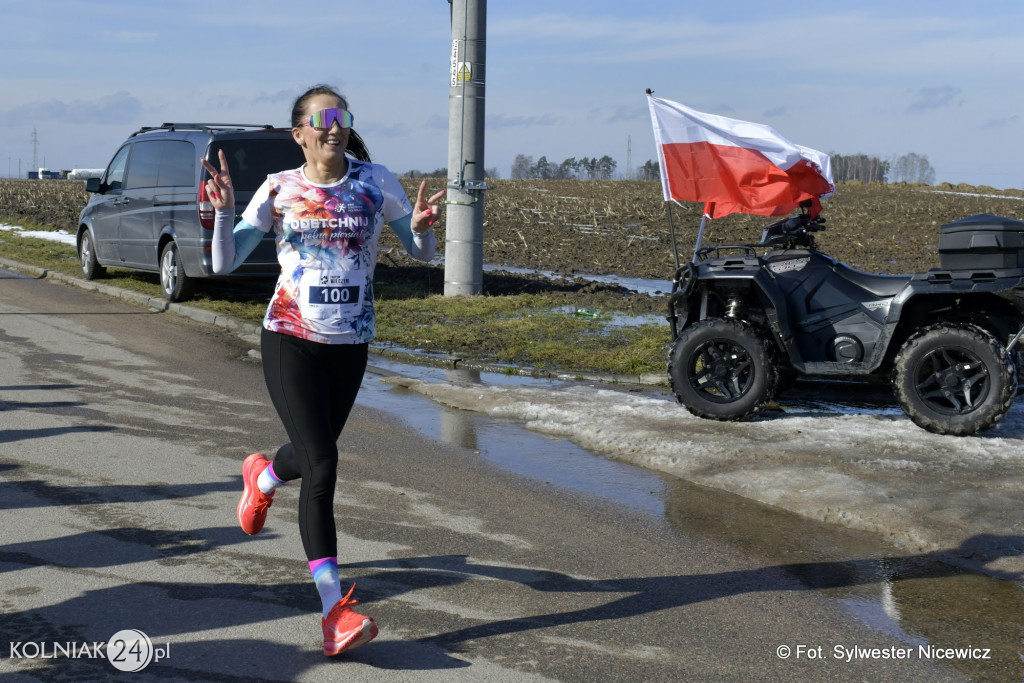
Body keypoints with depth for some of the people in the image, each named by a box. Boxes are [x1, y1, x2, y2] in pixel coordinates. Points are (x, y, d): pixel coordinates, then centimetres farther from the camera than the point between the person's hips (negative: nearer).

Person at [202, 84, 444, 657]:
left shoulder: (376, 181, 0)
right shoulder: (279, 189, -2)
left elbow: (422, 253, 5)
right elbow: (225, 264, -4)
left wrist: (422, 226, -18)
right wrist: (224, 212, -21)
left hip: (349, 346, 3)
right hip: (290, 341, -3)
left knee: (314, 453, 20)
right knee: (322, 466, -14)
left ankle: (263, 476, 59)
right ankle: (336, 609, -14)